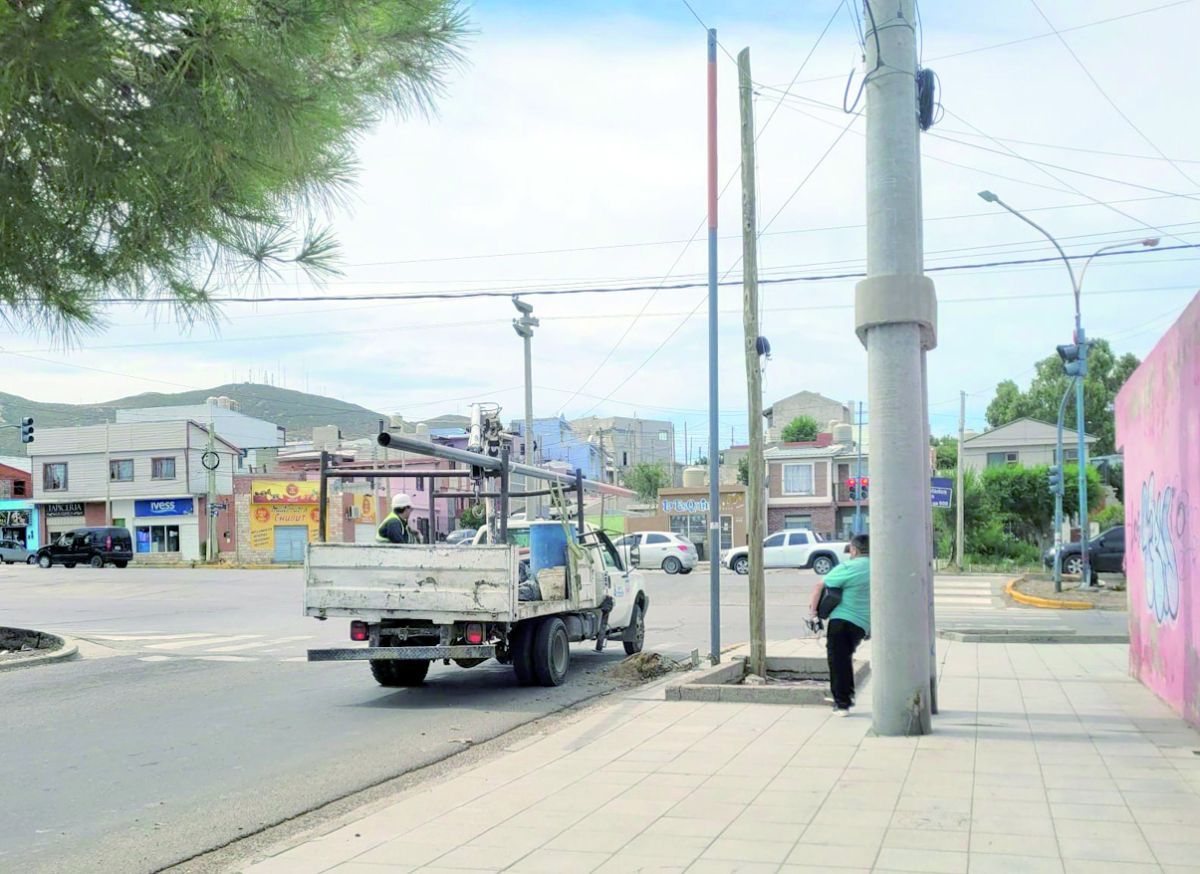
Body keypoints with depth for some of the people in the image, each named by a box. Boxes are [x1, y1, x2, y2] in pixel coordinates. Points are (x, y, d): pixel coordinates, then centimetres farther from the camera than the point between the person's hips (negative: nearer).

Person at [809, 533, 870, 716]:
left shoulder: (848, 568, -11)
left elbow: (820, 586, -9)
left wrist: (813, 608, 4)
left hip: (842, 620, -7)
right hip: (864, 624, 7)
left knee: (837, 661, -2)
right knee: (845, 658, 22)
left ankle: (842, 703, -4)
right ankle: (846, 695, 29)